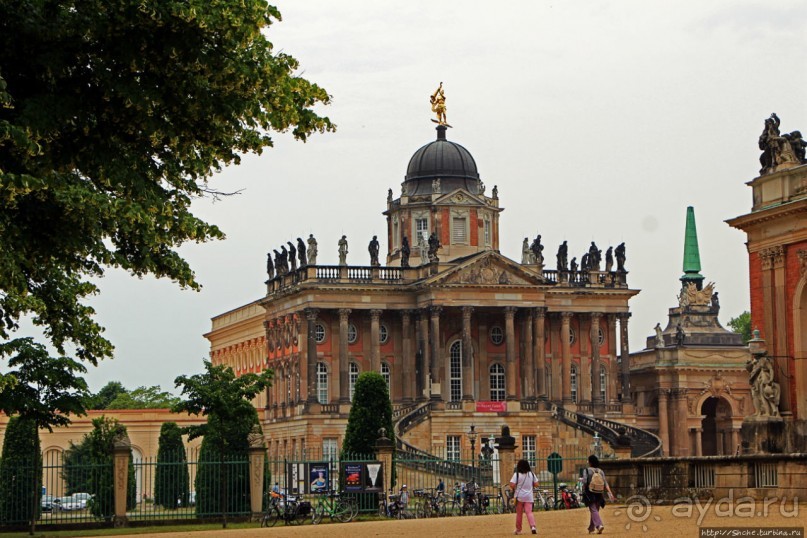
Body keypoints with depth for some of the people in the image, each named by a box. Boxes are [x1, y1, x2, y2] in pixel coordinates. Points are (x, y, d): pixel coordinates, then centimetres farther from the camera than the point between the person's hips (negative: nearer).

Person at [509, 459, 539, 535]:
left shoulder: (516, 474, -8)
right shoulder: (531, 474, 2)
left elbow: (512, 485, -16)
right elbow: (536, 484, 4)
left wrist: (514, 489, 6)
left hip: (519, 496, -2)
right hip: (529, 497, 2)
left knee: (519, 513, 10)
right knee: (529, 512, -4)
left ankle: (518, 529, 19)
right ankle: (533, 526, -26)